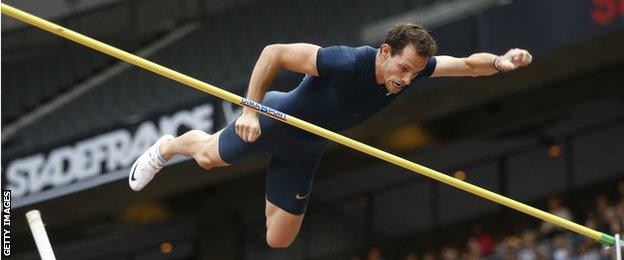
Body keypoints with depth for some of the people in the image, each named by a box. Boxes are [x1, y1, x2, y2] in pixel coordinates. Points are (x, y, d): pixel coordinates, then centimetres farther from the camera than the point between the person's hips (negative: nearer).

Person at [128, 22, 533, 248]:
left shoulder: (412, 67, -21)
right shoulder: (349, 62, -39)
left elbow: (467, 64, -14)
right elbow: (275, 52, -35)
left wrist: (500, 62, -35)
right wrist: (251, 109, -39)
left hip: (306, 150, 5)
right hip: (277, 119, -5)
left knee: (279, 240, 7)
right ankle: (168, 147, 51)